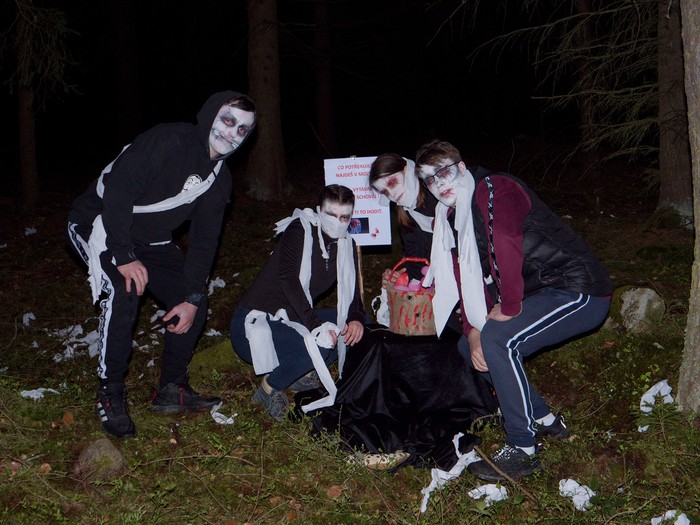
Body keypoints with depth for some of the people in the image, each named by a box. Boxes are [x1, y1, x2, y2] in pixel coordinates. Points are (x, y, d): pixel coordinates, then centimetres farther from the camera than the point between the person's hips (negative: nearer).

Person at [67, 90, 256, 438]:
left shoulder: (220, 179, 0)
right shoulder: (168, 141, -25)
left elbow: (204, 241, 1)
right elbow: (117, 189, -30)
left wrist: (193, 297, -8)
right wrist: (124, 256, -33)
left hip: (149, 240, 8)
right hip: (100, 224, -8)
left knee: (194, 303, 0)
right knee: (124, 292, -32)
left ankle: (171, 390, 15)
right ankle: (110, 396, -19)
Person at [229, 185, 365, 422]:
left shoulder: (345, 245, 6)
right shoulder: (299, 231, -16)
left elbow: (351, 289, 9)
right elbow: (288, 279, -29)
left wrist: (356, 318, -14)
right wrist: (316, 325, -41)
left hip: (293, 320, 8)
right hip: (255, 322, -8)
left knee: (357, 327, -2)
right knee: (317, 345, -32)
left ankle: (302, 372, 3)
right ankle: (268, 388, -9)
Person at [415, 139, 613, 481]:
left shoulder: (494, 190, -16)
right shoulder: (451, 217, 11)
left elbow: (507, 249, -30)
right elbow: (465, 279, 7)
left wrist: (508, 308, -22)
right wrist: (472, 330, -8)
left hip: (579, 291, -10)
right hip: (540, 295, 10)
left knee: (498, 339, -28)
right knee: (470, 345, 10)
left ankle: (522, 451, -16)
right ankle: (543, 420, 22)